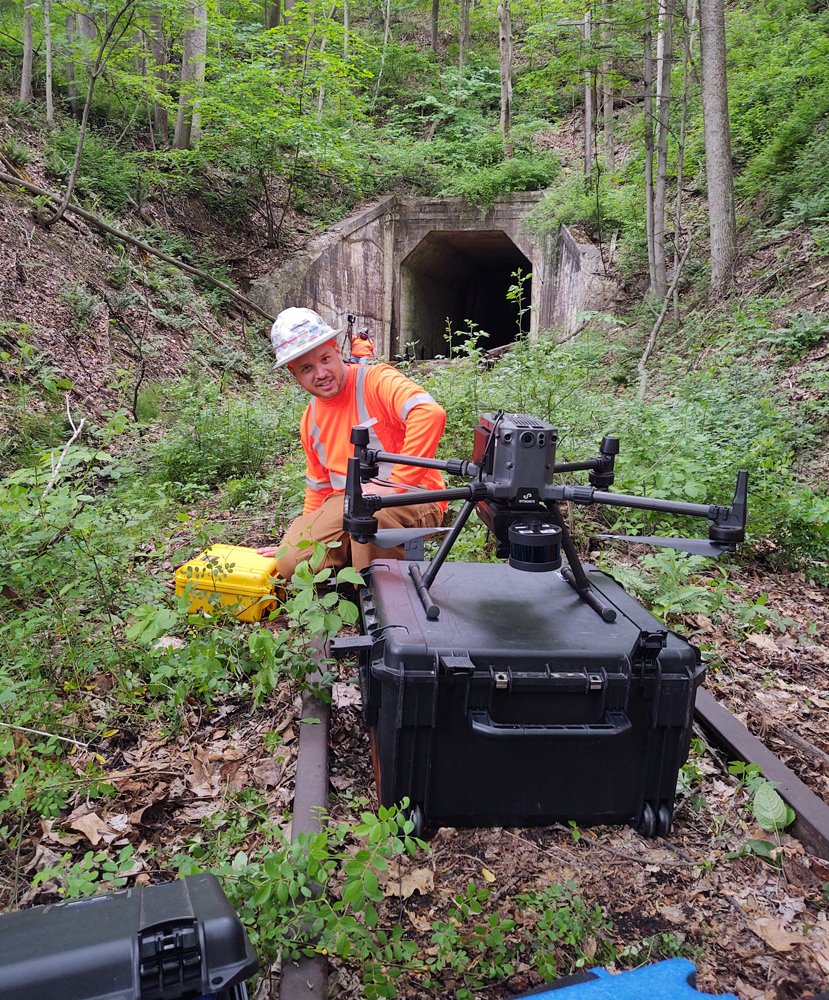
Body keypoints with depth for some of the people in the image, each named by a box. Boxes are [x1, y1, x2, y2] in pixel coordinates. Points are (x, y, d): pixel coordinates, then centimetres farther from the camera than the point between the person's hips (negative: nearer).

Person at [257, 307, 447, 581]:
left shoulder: (377, 380, -10)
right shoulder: (310, 422, 13)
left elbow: (431, 413, -30)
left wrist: (396, 484, -30)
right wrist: (301, 541, 20)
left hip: (412, 499, -5)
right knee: (291, 562, -17)